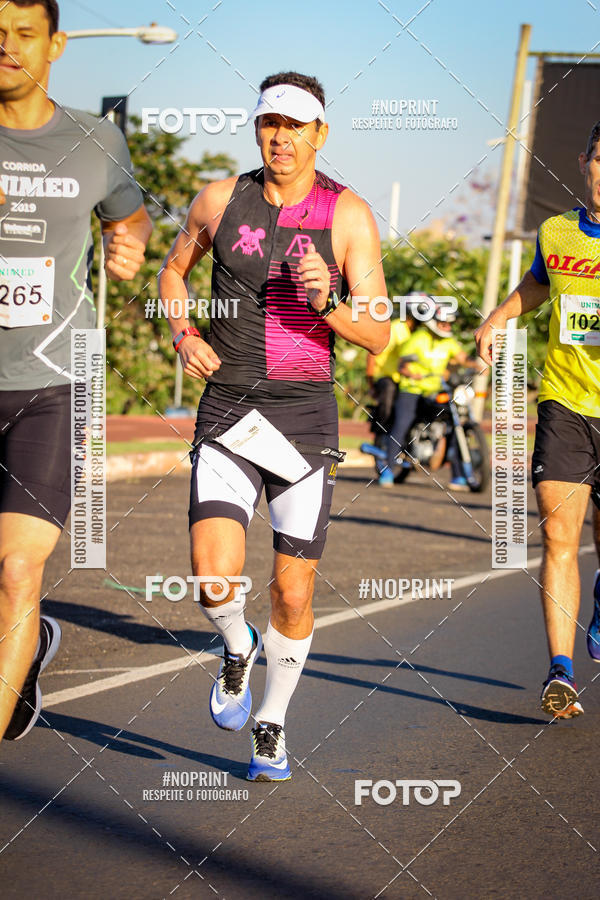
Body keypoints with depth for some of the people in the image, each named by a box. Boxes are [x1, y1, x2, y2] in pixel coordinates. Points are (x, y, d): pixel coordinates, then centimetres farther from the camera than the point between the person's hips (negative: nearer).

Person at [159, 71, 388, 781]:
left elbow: (378, 335, -4)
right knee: (214, 575, -18)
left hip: (305, 411, -1)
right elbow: (174, 269, 22)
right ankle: (237, 651, 17)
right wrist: (183, 335, 3)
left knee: (293, 593, 3)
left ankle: (272, 726, 27)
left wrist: (325, 302, -23)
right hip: (226, 408, 1)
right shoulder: (221, 199, 2)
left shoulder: (348, 215, -3)